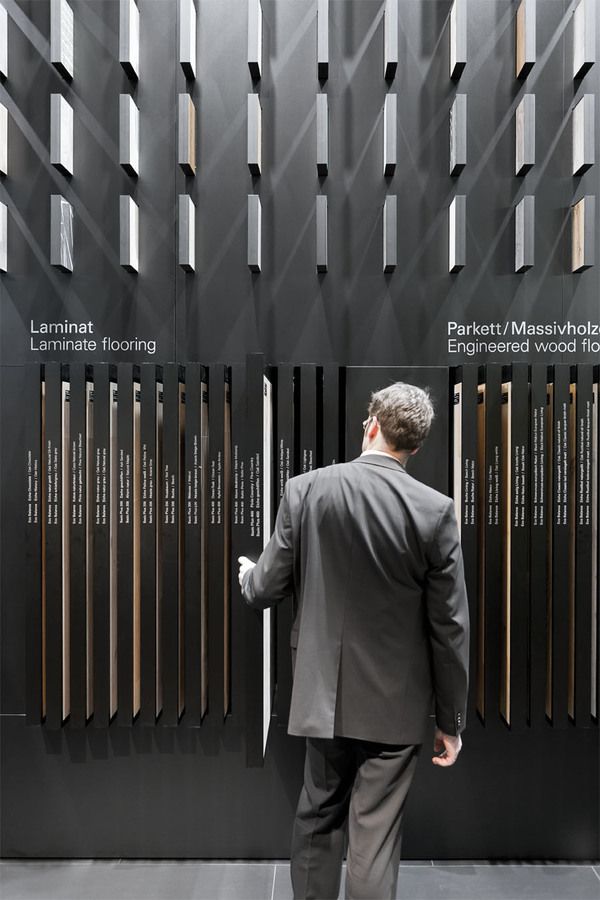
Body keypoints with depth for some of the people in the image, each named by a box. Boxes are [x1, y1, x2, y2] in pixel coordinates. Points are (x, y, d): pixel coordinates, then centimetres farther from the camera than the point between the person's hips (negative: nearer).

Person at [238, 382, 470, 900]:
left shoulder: (305, 489, -10)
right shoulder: (435, 510, -12)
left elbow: (268, 589, -2)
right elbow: (449, 626, -8)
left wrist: (248, 575, 23)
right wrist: (451, 721, 4)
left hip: (326, 693, 2)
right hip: (396, 703, -1)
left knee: (318, 818, 21)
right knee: (376, 835, 11)